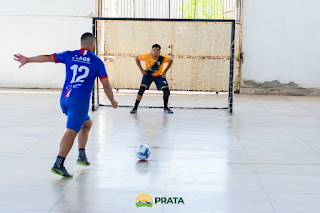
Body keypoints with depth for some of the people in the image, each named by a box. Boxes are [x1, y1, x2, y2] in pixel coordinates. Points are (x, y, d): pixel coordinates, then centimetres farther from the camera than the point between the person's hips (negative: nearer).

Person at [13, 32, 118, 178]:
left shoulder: (69, 55, 13)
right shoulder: (97, 62, 4)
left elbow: (48, 57, 12)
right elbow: (106, 86, 6)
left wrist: (28, 60, 23)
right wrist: (113, 101, 21)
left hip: (64, 99, 6)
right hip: (80, 100, -6)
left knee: (87, 123, 26)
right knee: (72, 131, -15)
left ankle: (82, 156, 22)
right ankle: (58, 164, -29)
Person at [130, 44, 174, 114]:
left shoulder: (163, 58, -26)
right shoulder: (147, 56, -26)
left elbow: (171, 60, -6)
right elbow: (137, 58, -9)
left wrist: (165, 71, -10)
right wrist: (141, 70, -11)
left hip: (159, 76, 1)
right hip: (148, 75, -1)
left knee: (166, 91, -12)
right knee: (141, 89, -19)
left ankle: (165, 107, 10)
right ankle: (135, 107, -7)